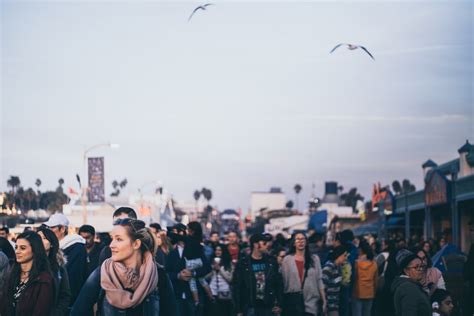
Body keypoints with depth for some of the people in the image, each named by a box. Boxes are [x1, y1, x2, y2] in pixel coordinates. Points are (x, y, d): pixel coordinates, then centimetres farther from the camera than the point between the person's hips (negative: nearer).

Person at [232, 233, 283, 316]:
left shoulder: (271, 261, 5)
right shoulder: (243, 263, -4)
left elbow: (279, 283, 9)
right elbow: (236, 287, -4)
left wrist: (278, 304, 2)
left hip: (268, 307, 3)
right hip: (251, 308, -3)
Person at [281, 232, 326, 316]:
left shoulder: (314, 259, 7)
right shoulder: (287, 259, 2)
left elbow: (319, 280, 6)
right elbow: (283, 281, 0)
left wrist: (324, 300, 2)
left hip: (311, 301, 1)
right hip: (292, 301, -1)